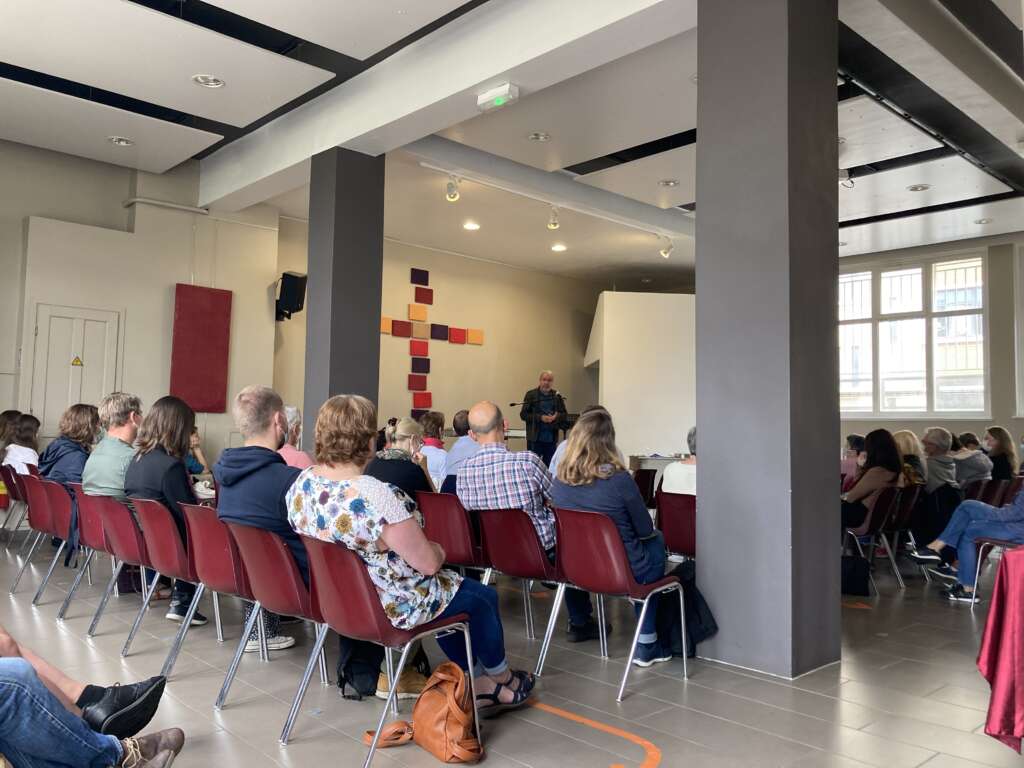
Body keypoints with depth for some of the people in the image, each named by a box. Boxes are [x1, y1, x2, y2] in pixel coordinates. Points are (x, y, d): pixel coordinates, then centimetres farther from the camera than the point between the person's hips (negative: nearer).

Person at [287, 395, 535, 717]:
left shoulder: (302, 483, -8)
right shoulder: (376, 496, -33)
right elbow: (428, 563, -24)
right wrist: (437, 550, 0)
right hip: (386, 608, -8)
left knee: (451, 587, 27)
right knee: (483, 597, 17)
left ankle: (480, 687, 34)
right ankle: (502, 680, 43)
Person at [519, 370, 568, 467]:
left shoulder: (557, 396, 7)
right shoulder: (531, 395, 0)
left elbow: (565, 415, 8)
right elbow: (523, 414, -5)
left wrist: (556, 417, -14)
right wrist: (540, 417, -16)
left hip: (551, 439, 3)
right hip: (535, 438, -2)